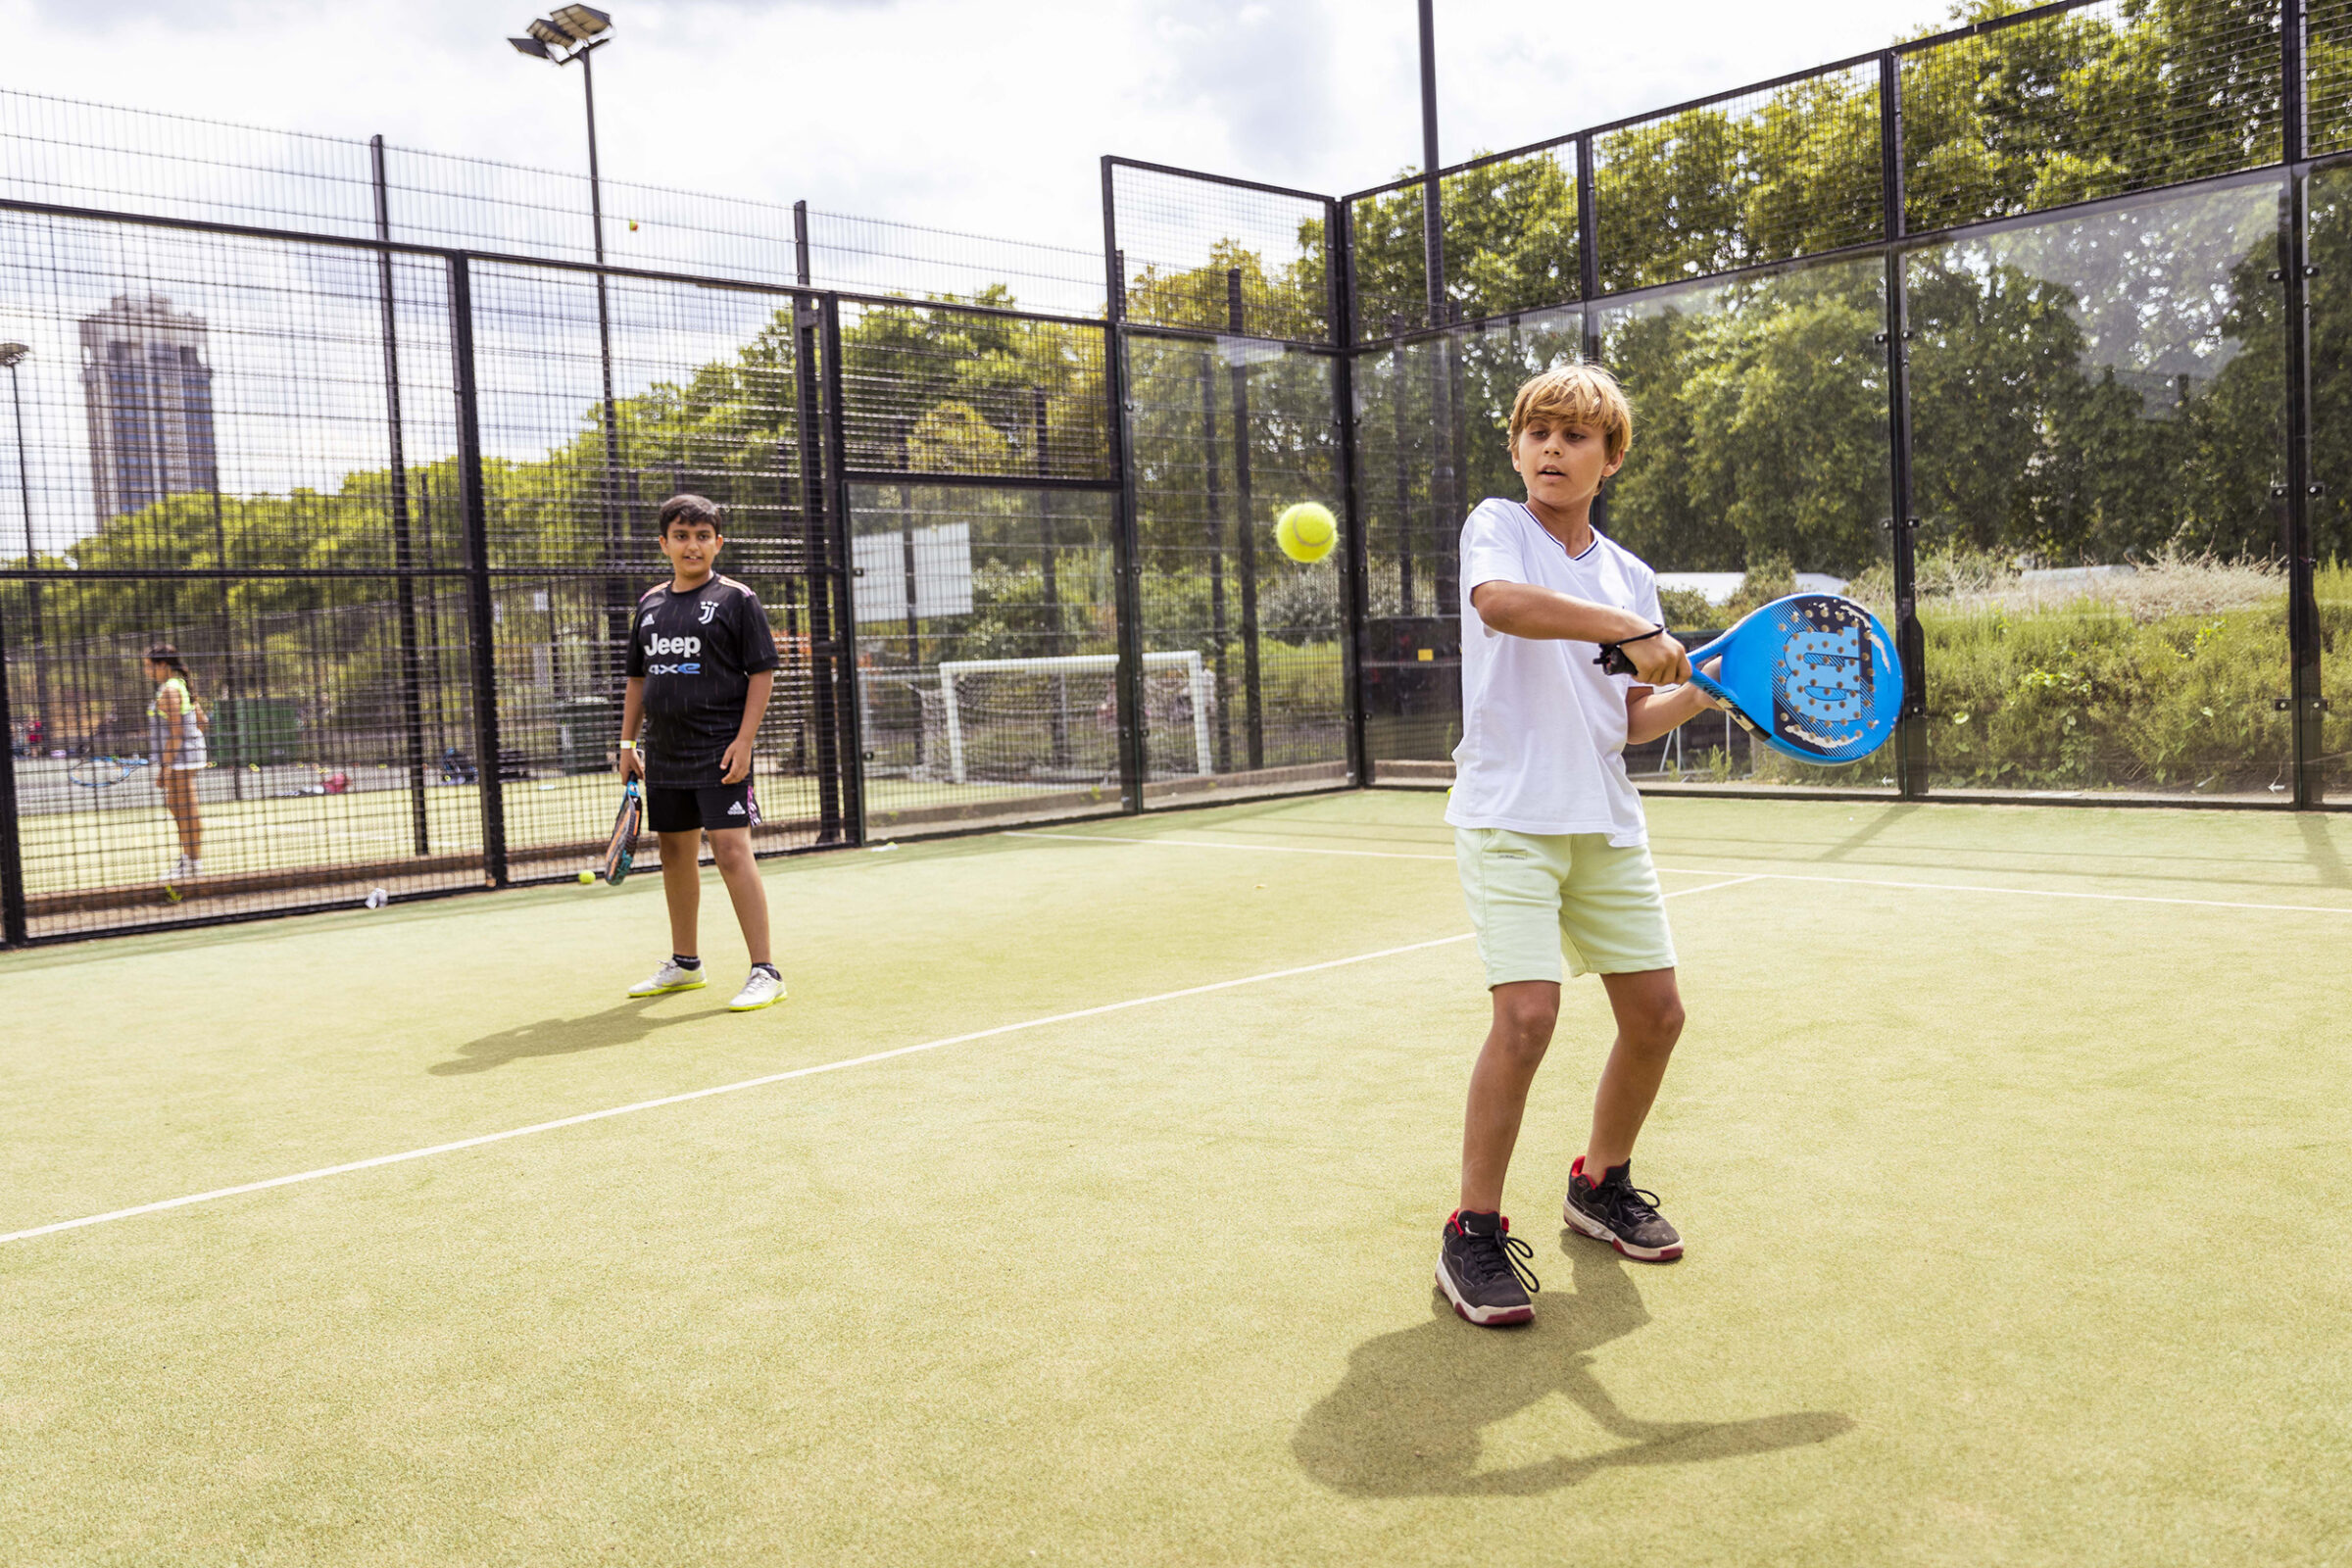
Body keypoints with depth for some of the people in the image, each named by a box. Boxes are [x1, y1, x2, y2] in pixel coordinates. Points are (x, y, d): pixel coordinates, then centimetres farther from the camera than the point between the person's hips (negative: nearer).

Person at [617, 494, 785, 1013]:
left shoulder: (736, 599, -4)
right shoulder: (650, 603, 13)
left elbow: (762, 671, -7)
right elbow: (637, 677, 20)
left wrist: (744, 741, -15)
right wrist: (627, 742, 15)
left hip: (718, 752, -7)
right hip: (664, 752, 7)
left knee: (731, 851, -14)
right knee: (676, 854, 15)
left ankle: (765, 972, -9)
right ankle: (684, 963, 29)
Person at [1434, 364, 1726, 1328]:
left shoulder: (1629, 576, 15)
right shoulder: (1496, 526, -1)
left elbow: (1627, 721, 18)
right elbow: (1498, 602, -26)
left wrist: (1708, 688, 2)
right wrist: (1629, 629, -23)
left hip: (1604, 821, 7)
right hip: (1509, 815, -6)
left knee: (1655, 1011, 8)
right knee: (1526, 1013, -18)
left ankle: (1601, 1185, 32)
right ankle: (1473, 1236, -2)